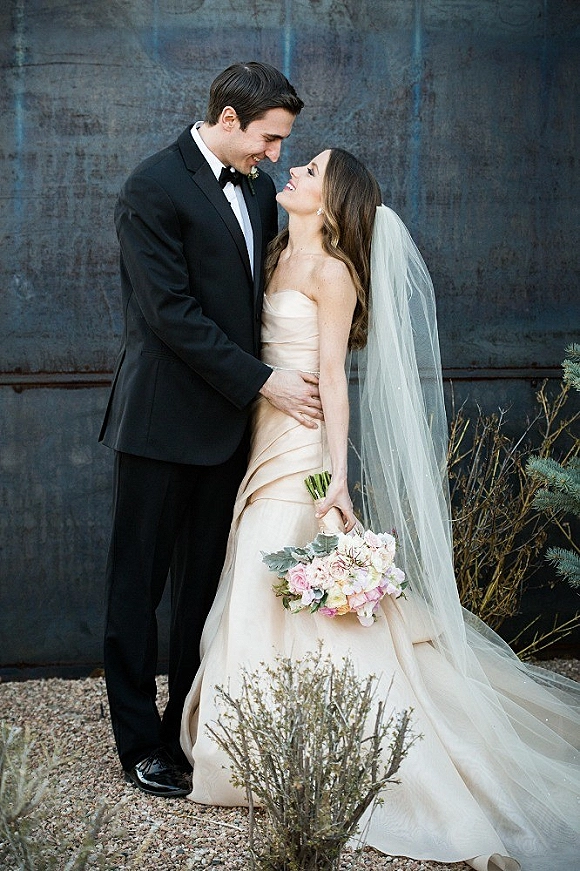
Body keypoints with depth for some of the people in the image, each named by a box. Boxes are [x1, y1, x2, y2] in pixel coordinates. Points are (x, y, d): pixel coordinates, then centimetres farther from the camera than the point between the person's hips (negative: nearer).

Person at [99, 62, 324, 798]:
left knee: (206, 584, 13)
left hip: (225, 422, 7)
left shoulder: (257, 188, 10)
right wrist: (263, 383, -17)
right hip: (163, 424, -7)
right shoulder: (154, 187, -13)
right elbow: (172, 313, -18)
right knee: (139, 584, 5)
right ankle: (140, 743, 16)